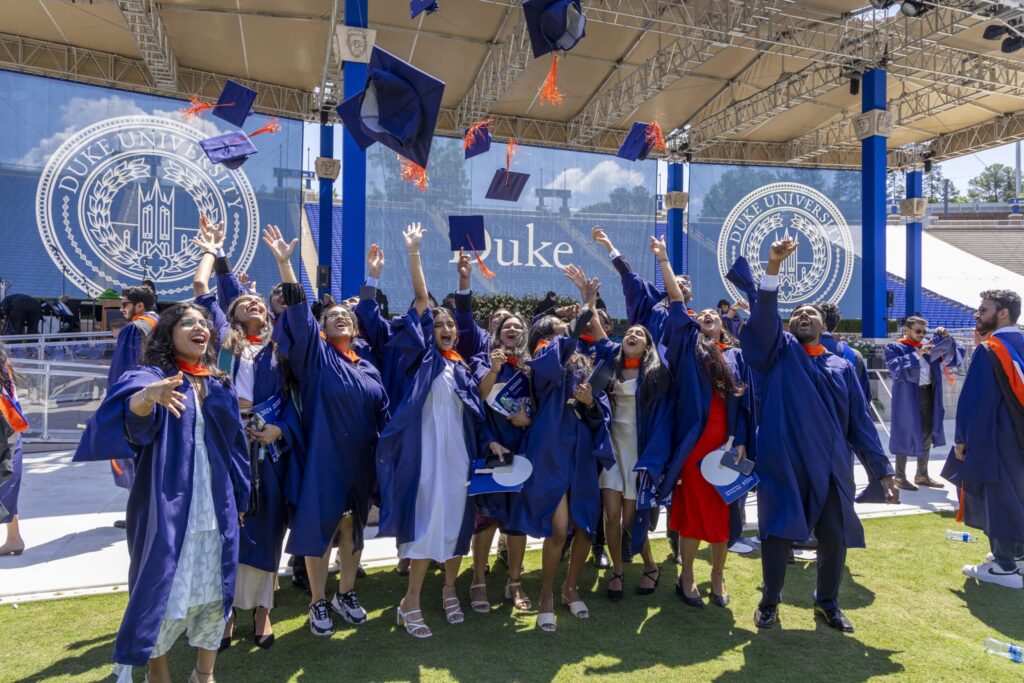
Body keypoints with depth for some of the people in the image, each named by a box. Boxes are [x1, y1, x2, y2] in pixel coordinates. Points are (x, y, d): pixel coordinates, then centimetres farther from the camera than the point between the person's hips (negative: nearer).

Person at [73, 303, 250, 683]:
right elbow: (132, 416, -29)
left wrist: (240, 496, 14)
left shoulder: (220, 386, 8)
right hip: (167, 507, -4)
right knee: (164, 591, 3)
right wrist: (148, 396, -52)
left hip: (215, 507, 5)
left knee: (213, 593, 11)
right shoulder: (150, 377, -6)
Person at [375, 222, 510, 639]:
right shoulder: (423, 356, 4)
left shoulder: (461, 367, 16)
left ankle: (449, 590, 28)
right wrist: (414, 254, -5)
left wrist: (489, 441, 3)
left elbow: (476, 412, 18)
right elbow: (421, 300, -2)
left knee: (457, 521, 9)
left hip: (458, 453, 5)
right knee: (427, 522, -6)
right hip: (427, 452, -5)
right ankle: (410, 602, 4)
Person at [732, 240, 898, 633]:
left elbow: (860, 422, 10)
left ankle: (827, 604, 32)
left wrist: (882, 470, 4)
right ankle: (769, 603, 22)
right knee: (778, 533, 1)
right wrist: (773, 266, -27)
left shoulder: (842, 367, 12)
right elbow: (763, 313, -14)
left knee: (834, 537, 9)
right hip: (783, 461, -3)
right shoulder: (780, 351, 5)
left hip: (831, 465, 3)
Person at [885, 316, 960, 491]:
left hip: (929, 396, 6)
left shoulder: (929, 345, 13)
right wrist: (917, 354, -26)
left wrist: (946, 338, -5)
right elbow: (895, 368, -19)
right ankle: (900, 477, 8)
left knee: (926, 436, 13)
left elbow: (950, 359, 8)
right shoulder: (894, 347, -4)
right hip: (908, 398, -6)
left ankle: (922, 475, 26)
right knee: (906, 436, -1)